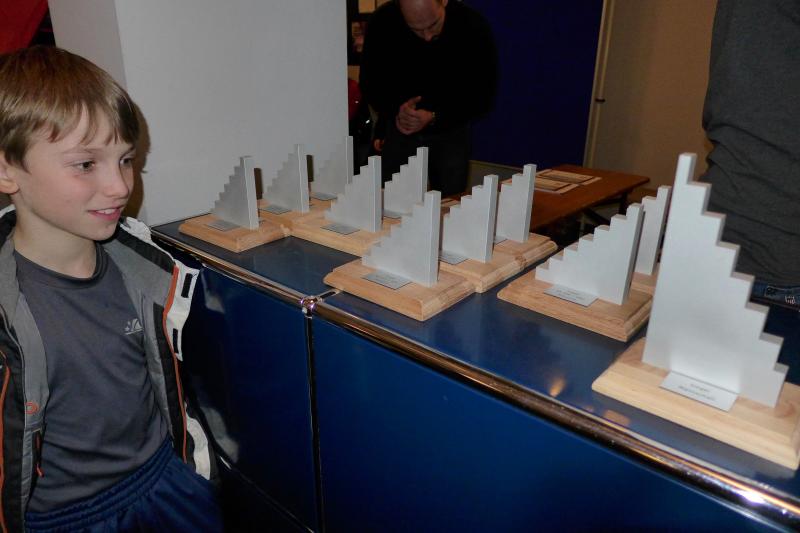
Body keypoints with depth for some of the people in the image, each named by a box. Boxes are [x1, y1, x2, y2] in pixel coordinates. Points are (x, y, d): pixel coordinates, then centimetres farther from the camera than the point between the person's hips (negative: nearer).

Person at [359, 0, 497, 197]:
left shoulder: (474, 27, -18)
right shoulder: (382, 23, -16)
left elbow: (482, 96, -13)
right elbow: (370, 85, -6)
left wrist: (434, 117, -26)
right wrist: (396, 110, -26)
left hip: (450, 132, 0)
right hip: (399, 130, 1)